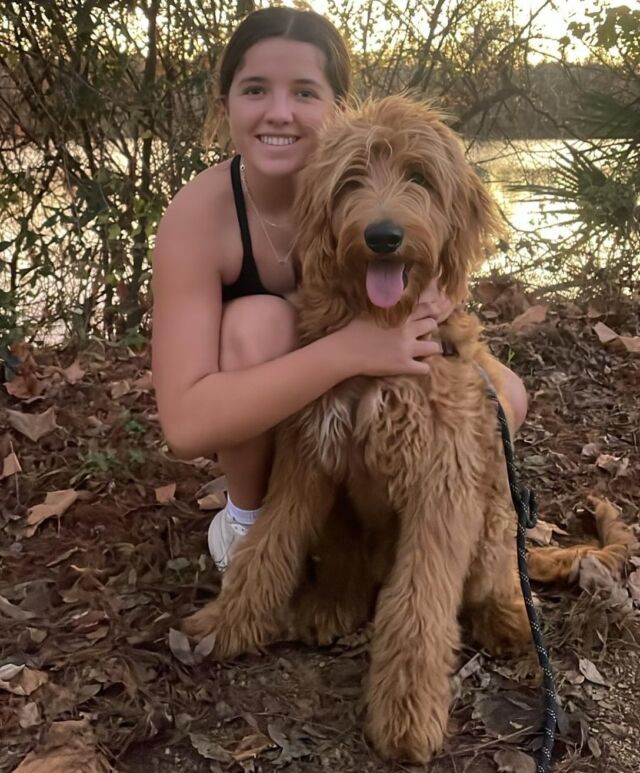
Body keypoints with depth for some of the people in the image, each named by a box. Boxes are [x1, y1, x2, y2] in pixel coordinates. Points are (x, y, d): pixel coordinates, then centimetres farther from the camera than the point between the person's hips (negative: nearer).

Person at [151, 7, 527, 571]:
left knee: (501, 395, -18)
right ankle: (246, 518, -9)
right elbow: (186, 423, -37)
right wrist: (346, 350, -45)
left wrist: (433, 300, -33)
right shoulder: (199, 213, -29)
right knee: (258, 322, -33)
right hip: (241, 427, -2)